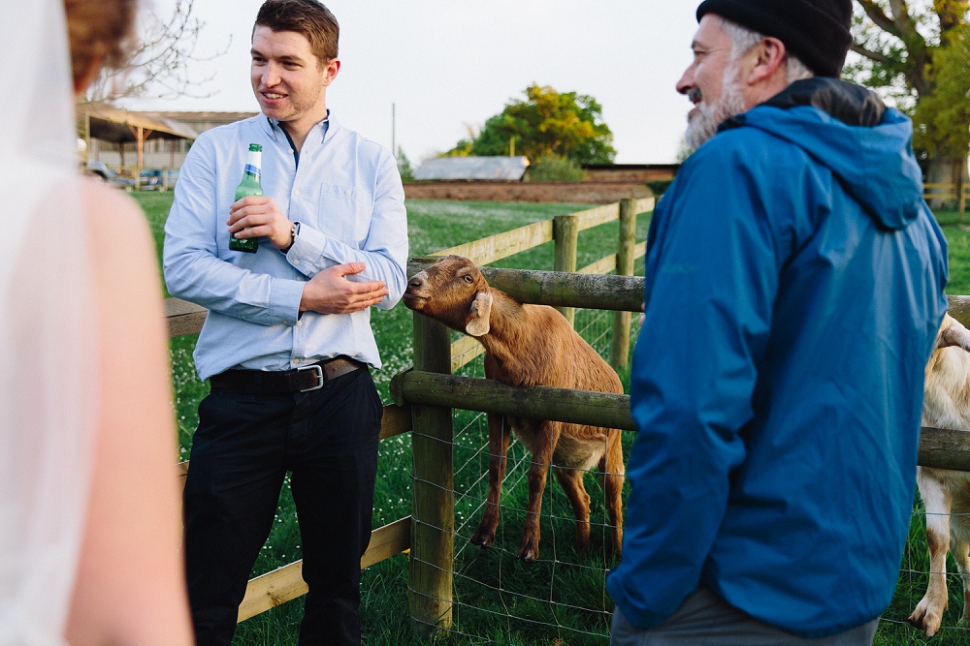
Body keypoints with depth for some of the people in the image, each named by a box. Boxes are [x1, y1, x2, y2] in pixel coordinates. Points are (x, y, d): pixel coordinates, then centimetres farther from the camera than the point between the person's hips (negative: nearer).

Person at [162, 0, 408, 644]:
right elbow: (182, 266, -8)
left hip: (341, 393, 1)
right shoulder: (217, 150, 3)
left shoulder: (371, 161, 4)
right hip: (242, 393, -1)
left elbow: (388, 281, -5)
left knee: (338, 582, 16)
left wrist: (294, 235, -17)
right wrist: (302, 297, -15)